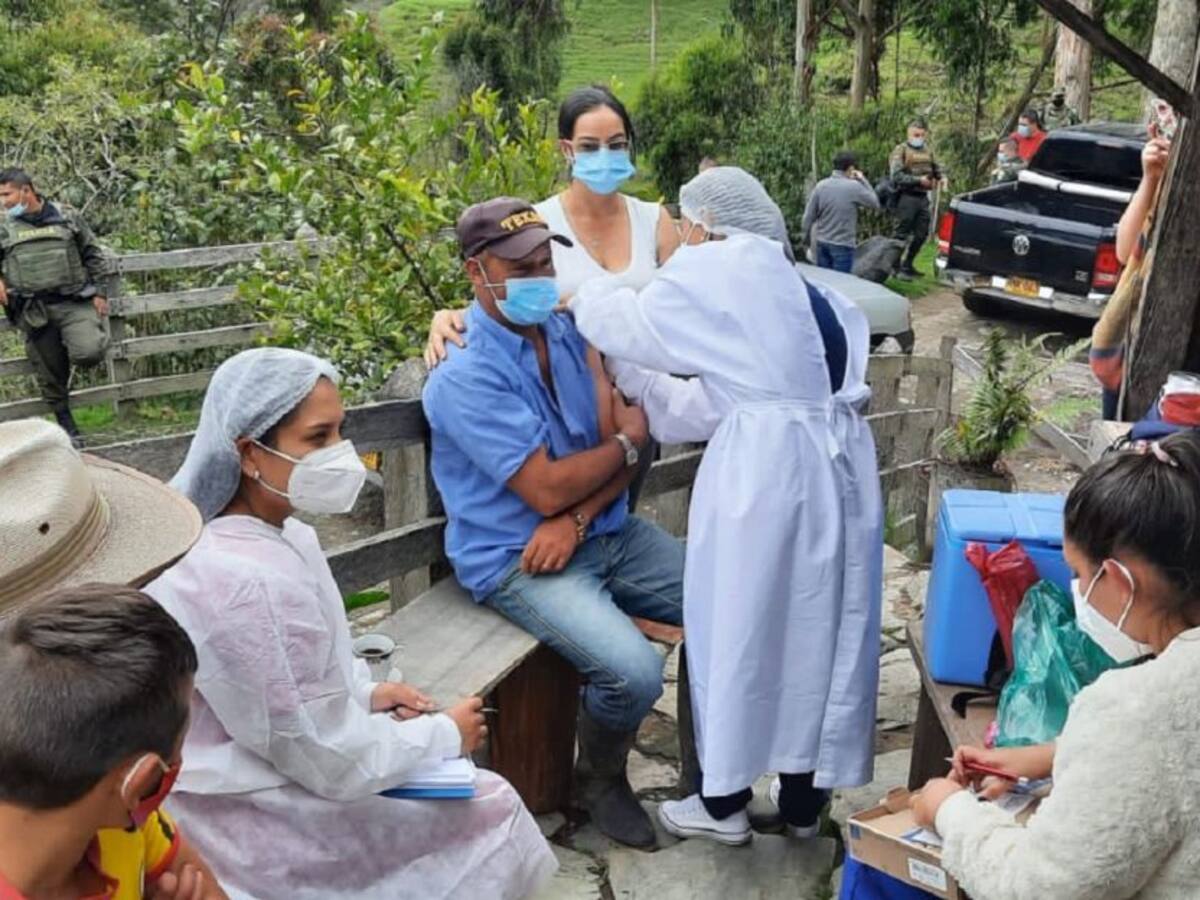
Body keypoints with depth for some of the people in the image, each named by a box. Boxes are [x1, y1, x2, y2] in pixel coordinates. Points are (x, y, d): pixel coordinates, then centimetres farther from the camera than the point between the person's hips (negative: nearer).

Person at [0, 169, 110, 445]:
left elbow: (93, 254, 10)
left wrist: (97, 292, 6)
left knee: (89, 353, -23)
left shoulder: (68, 218, 3)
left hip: (74, 303, -2)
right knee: (50, 374, 5)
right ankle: (66, 425, 22)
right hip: (34, 311, 2)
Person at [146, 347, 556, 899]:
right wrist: (447, 734, -11)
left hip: (248, 775, 9)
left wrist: (365, 693, 2)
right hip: (256, 822, -9)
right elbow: (335, 766, -25)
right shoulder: (254, 583, -33)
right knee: (489, 812, 1)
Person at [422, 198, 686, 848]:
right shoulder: (465, 375, -17)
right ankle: (598, 781, 8)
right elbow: (547, 488, -21)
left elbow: (626, 449, 1)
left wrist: (575, 520, -16)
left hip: (604, 532, 7)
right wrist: (627, 440, -6)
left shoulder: (569, 332, 5)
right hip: (516, 561, -7)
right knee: (633, 673, -26)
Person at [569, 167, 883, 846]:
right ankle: (805, 800, 28)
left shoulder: (717, 269, -2)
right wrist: (629, 378, 28)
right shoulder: (793, 285, 22)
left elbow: (634, 324, 9)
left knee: (739, 625, 7)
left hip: (766, 467, -8)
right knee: (817, 621, 15)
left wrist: (586, 298, 28)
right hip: (838, 461, 8)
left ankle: (726, 802, 21)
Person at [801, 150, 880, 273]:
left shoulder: (820, 185, 0)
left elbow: (809, 215, 3)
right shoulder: (854, 187, -11)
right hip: (843, 244, -5)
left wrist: (806, 237, 16)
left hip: (822, 242, 5)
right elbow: (875, 203, 1)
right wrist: (863, 180, 7)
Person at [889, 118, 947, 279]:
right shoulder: (901, 150, -5)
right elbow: (896, 176, -16)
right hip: (907, 197, -7)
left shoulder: (927, 151, 15)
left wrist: (942, 177, 6)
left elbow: (936, 168, 28)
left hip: (923, 197, 7)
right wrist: (919, 180, -20)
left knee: (921, 234, 11)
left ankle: (908, 265, 24)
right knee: (902, 234, -3)